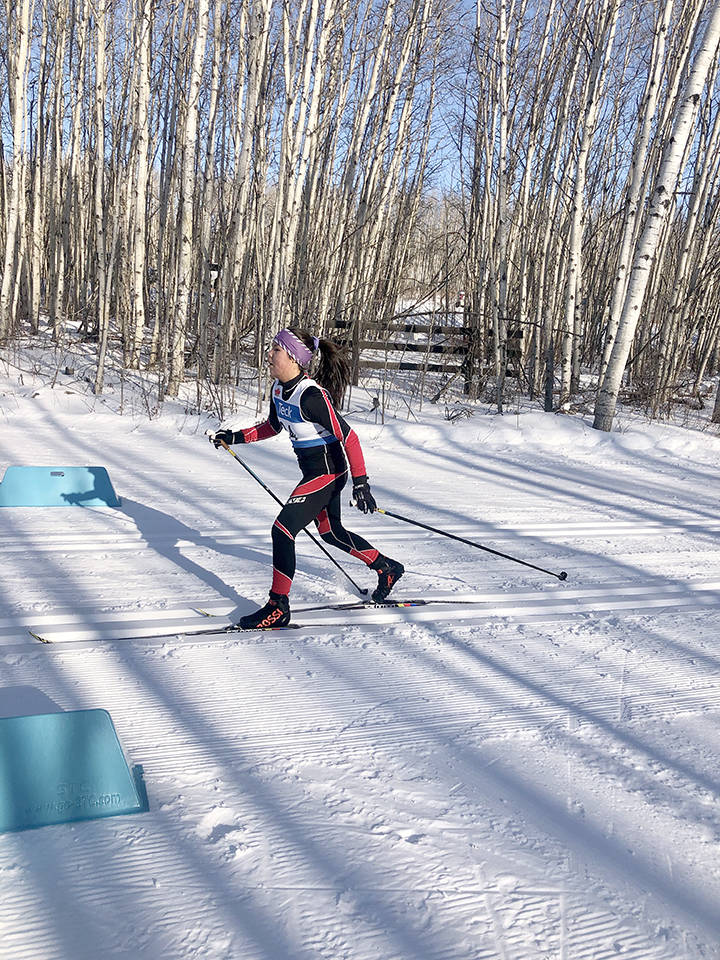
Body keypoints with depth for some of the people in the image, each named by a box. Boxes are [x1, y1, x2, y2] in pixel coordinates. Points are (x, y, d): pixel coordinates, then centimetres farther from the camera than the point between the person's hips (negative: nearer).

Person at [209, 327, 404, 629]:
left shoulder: (311, 395, -26)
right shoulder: (278, 389, 1)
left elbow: (348, 437, -24)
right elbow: (272, 426, 19)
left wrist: (361, 482, -26)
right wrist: (236, 437, 11)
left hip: (328, 472, -10)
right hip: (312, 471, 10)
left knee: (283, 529, -12)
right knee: (330, 532, 21)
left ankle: (278, 607, 0)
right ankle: (387, 568, 41)